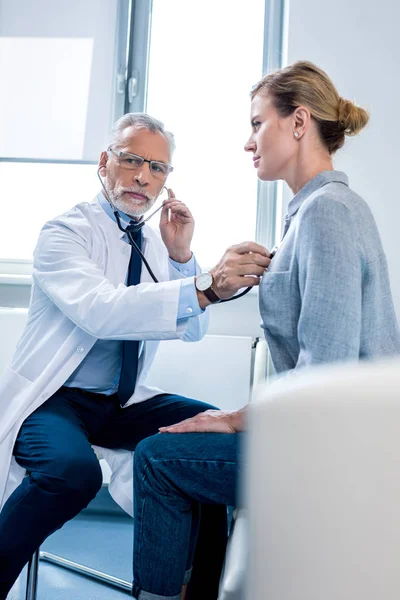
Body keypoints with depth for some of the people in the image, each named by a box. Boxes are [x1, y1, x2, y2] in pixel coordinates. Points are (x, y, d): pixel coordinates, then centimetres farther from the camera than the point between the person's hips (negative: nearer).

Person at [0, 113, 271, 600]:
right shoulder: (65, 232, -10)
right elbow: (100, 310, -31)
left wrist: (181, 257, -9)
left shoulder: (155, 242, 10)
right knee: (72, 471, -35)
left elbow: (192, 330, 7)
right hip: (54, 397, -6)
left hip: (124, 403, 6)